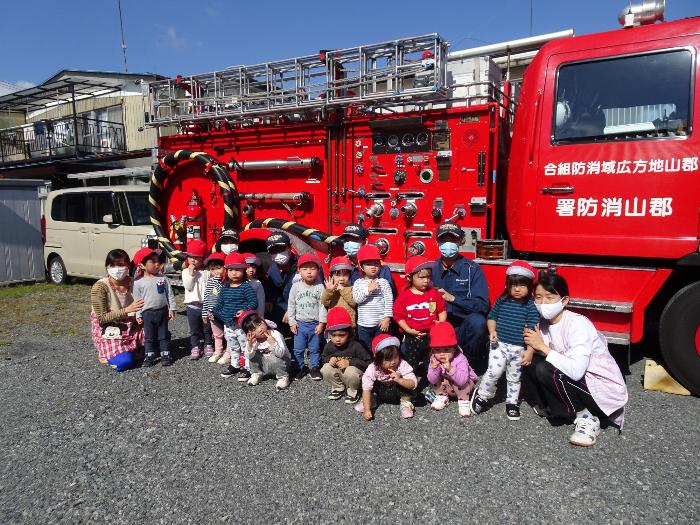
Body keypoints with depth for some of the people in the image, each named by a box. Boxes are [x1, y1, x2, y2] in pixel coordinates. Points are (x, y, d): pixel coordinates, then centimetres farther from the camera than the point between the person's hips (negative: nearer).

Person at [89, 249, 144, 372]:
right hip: (108, 332, -5)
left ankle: (131, 349, 9)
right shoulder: (100, 287, -16)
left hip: (130, 328, 5)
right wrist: (127, 310, -26)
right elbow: (102, 318, -17)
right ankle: (107, 352, 8)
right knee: (124, 362, -25)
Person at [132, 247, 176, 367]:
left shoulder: (163, 278, -1)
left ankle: (165, 355, 19)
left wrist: (171, 309, -1)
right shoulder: (139, 283, -6)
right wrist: (138, 315, -2)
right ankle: (149, 356, 20)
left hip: (162, 311, 1)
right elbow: (137, 300, 0)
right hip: (148, 313, -1)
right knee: (149, 336, 10)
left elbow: (170, 294, 3)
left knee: (163, 335, 11)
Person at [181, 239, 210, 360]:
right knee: (194, 329, 10)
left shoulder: (206, 272, -1)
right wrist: (191, 273, -17)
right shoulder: (186, 272, 0)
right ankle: (195, 348, 20)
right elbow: (188, 287, -12)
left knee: (207, 328, 13)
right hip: (192, 305, 0)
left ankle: (208, 345, 27)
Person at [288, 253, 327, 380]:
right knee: (298, 349, 9)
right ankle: (300, 368, 25)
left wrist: (321, 323, -9)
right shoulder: (296, 286, -2)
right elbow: (291, 305, 3)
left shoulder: (320, 287, -7)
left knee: (314, 348, 11)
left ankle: (314, 368, 26)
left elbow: (322, 306, -7)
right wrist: (292, 322, -1)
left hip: (315, 324, -1)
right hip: (300, 323, 1)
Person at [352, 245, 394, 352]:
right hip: (363, 325, 2)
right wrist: (368, 290, -20)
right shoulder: (358, 283, 3)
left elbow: (389, 301, -6)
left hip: (380, 324, -2)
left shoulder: (383, 282, -2)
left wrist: (387, 318, -11)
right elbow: (356, 299, -11)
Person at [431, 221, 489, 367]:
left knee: (477, 321, -34)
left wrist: (452, 298, -20)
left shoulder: (473, 269, -1)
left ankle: (470, 364, -7)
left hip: (464, 331, -1)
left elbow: (482, 305, -11)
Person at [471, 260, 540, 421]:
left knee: (514, 377, 15)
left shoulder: (531, 306, -8)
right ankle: (482, 395, 11)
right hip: (499, 344, 0)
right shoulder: (502, 301, -1)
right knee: (494, 372, -12)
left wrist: (529, 350, -19)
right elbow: (492, 317, 11)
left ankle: (512, 403, 35)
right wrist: (492, 331, -7)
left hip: (519, 349, 0)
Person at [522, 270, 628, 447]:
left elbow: (576, 370, -35)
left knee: (544, 370, -28)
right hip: (575, 381, 7)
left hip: (604, 390, -7)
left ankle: (587, 418, -8)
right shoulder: (544, 323, -1)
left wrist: (543, 347, -29)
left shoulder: (578, 324, -23)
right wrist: (533, 343, -21)